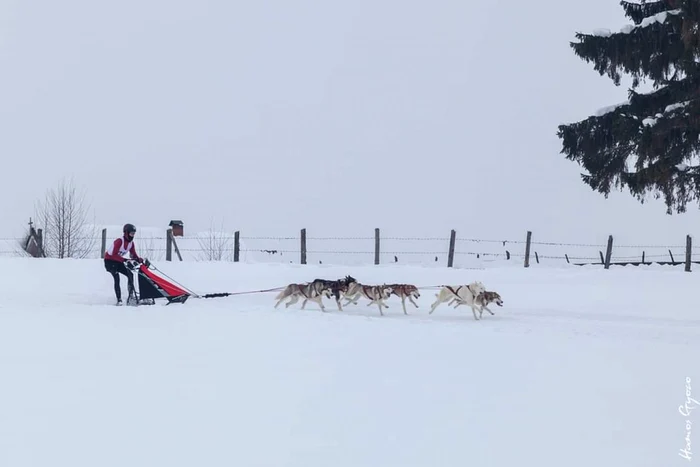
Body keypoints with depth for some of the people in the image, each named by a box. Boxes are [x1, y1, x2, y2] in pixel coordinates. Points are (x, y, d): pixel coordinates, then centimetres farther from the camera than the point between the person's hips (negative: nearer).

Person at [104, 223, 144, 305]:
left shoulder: (131, 242, -3)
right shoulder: (119, 241, -27)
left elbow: (133, 254, 1)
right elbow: (114, 255, -32)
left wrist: (139, 259, -21)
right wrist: (125, 260, -41)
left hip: (118, 261, 8)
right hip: (110, 261, -8)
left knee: (130, 274, -5)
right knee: (117, 278, -19)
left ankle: (131, 294, 2)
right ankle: (119, 300, -21)